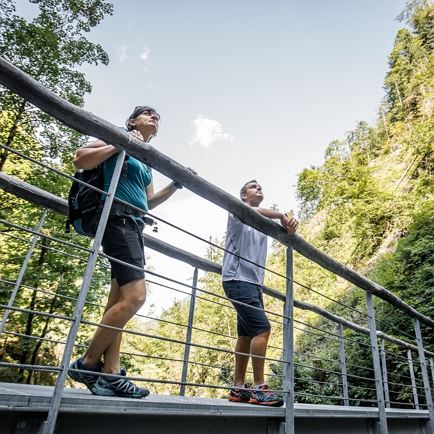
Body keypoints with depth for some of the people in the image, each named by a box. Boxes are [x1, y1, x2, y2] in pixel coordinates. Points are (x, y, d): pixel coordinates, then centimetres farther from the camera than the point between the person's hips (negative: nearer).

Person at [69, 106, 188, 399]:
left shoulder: (145, 163, 26)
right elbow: (80, 160, -6)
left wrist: (176, 185, 18)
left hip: (134, 225, 9)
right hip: (119, 218, -9)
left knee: (120, 301, 1)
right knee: (135, 296, -20)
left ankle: (110, 374, 3)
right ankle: (88, 364, -6)